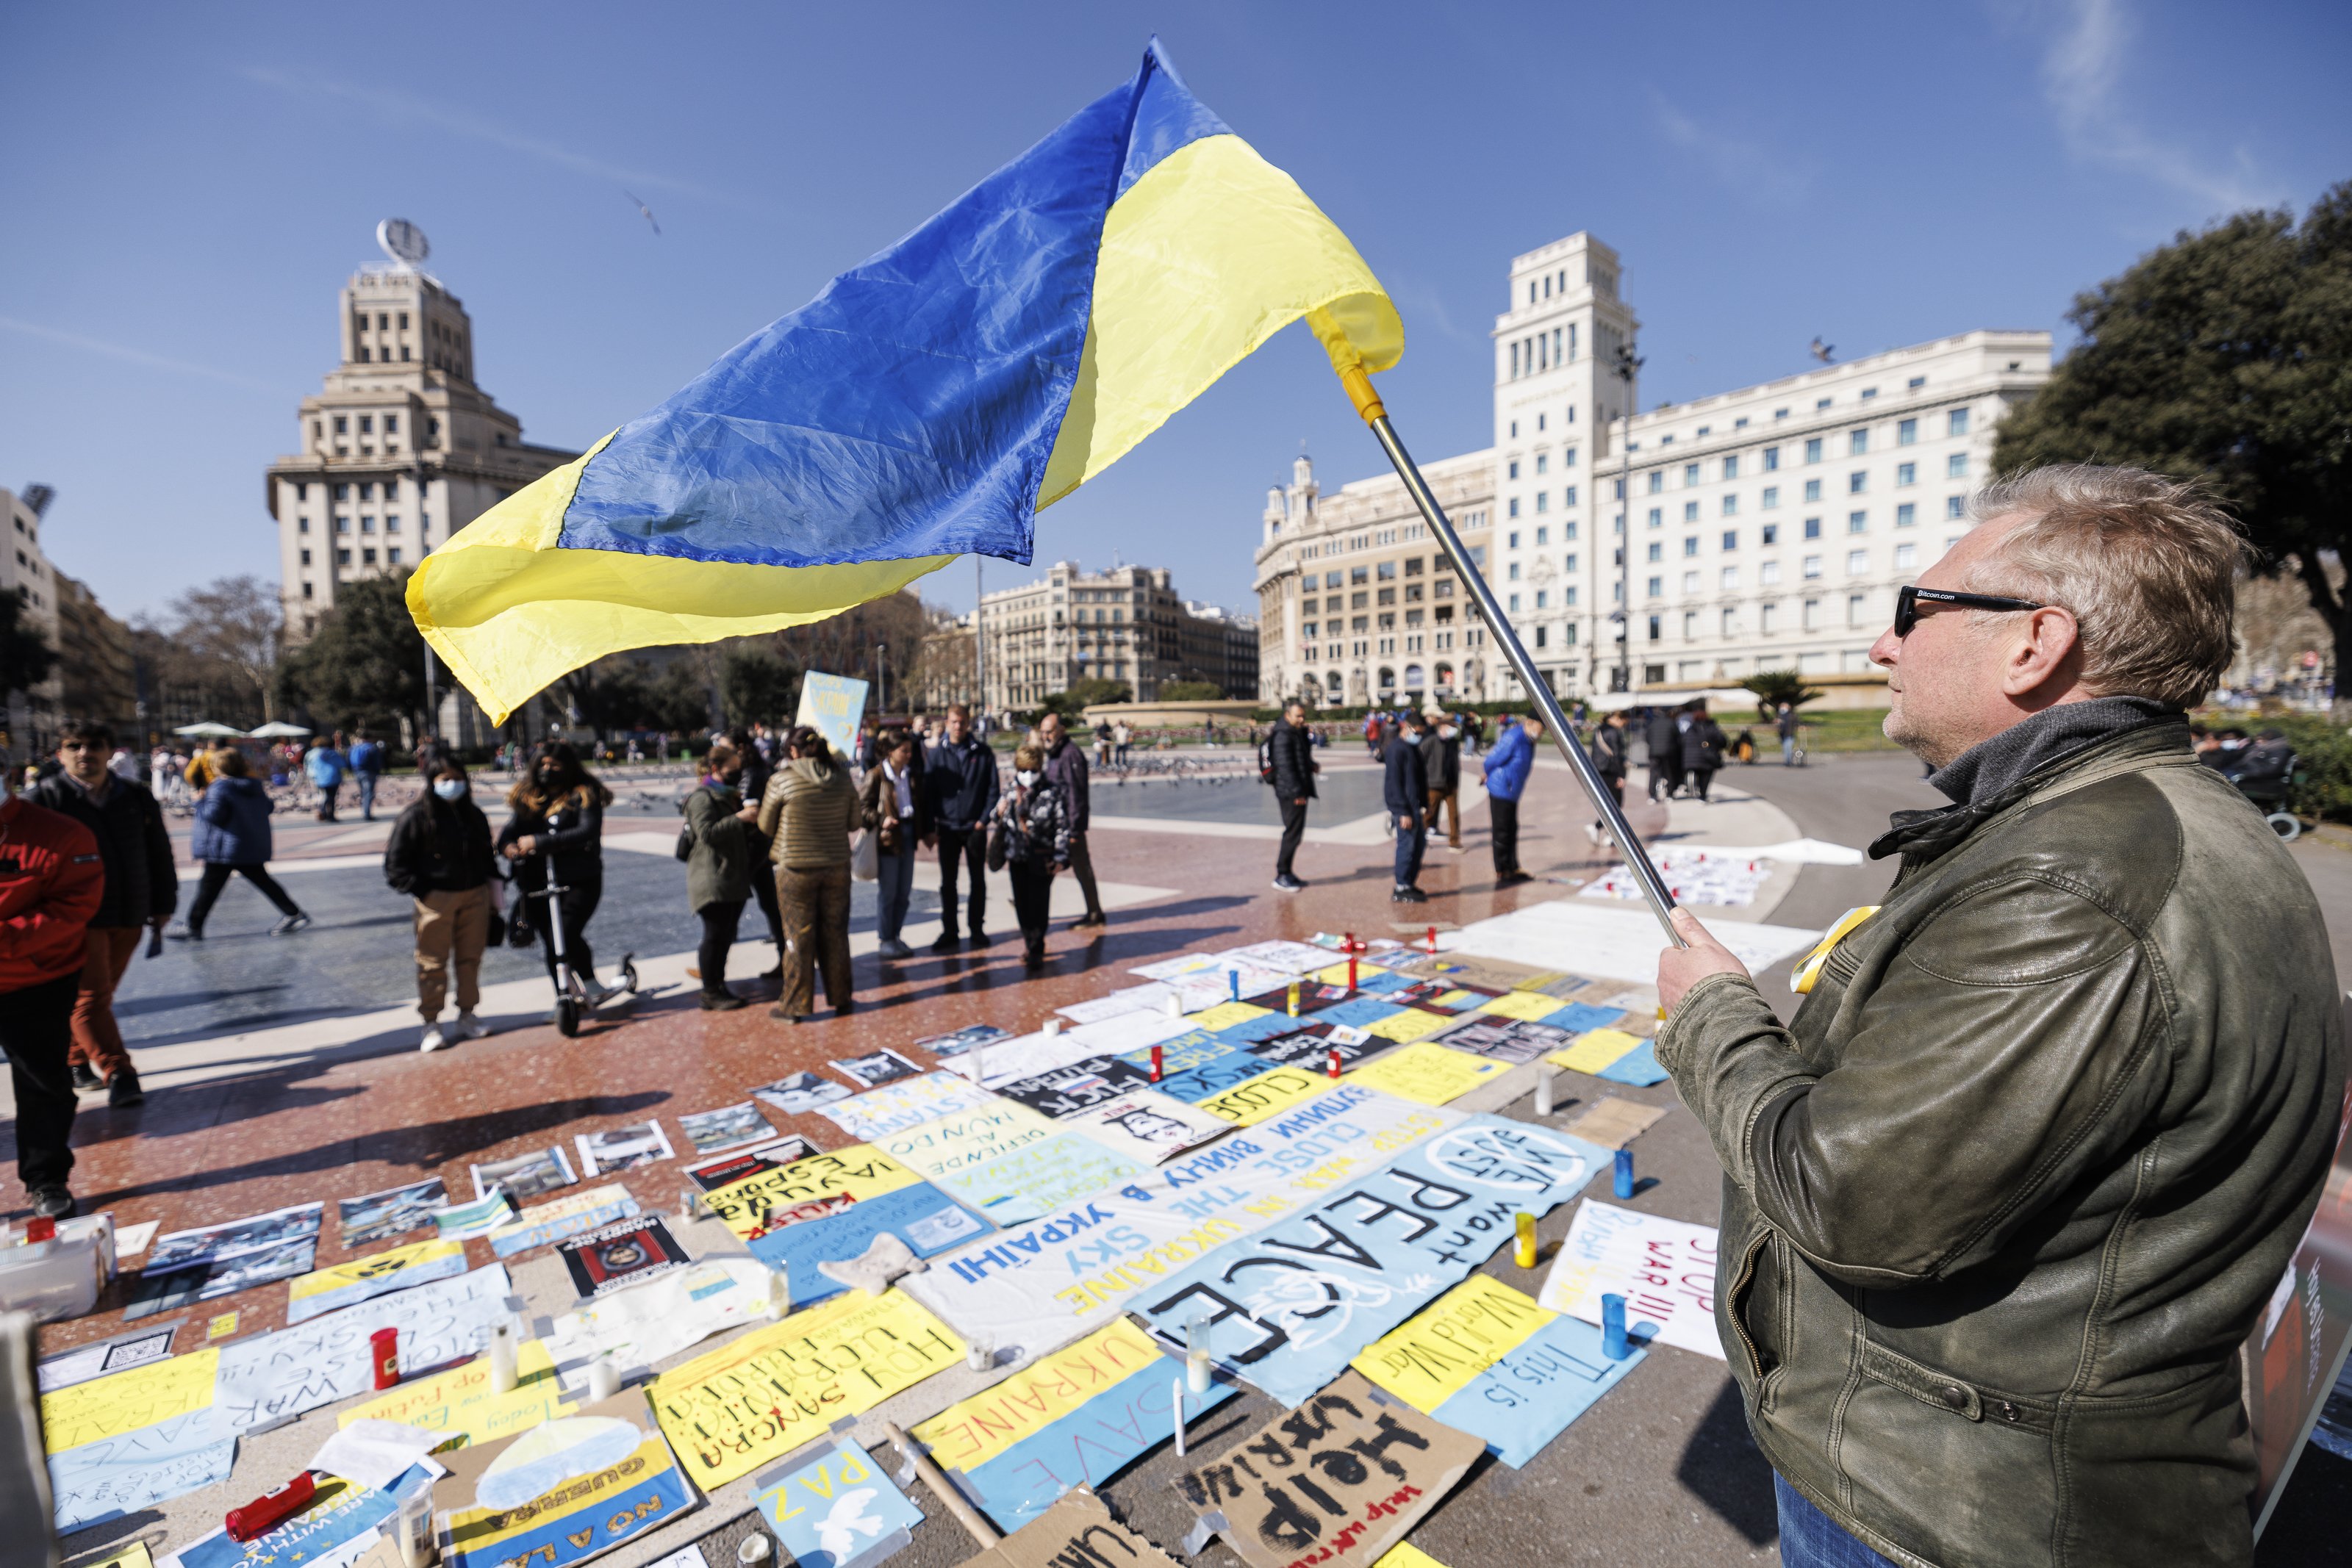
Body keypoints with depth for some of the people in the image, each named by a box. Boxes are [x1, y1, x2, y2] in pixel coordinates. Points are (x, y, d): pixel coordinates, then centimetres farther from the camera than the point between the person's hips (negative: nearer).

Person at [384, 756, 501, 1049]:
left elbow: (488, 858, 20)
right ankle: (431, 1025, 13)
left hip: (474, 897, 5)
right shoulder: (415, 816, -6)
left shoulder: (474, 815, 11)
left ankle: (466, 1016, 23)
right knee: (433, 964, 2)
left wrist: (493, 897, 17)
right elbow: (396, 865, -4)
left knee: (470, 959, 10)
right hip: (434, 900, -4)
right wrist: (423, 891, -12)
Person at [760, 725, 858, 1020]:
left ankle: (796, 1005, 15)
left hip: (796, 869, -3)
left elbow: (765, 827, -2)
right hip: (837, 866, 3)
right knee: (835, 932, 13)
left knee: (799, 936, 6)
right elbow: (854, 822, 6)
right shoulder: (842, 778, -1)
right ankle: (840, 998, 22)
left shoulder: (781, 780, -10)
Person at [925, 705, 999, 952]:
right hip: (948, 828, 1)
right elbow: (929, 790, 1)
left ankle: (976, 928, 22)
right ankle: (949, 932, 16)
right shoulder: (937, 753, 1)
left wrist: (984, 819, -9)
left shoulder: (983, 752, -2)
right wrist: (930, 827, -3)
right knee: (948, 882, 7)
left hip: (975, 827, -1)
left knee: (978, 880, 9)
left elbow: (993, 788, -1)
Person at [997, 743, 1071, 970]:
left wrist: (1060, 857, -12)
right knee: (1022, 904, 11)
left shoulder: (1052, 792, -6)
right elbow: (1005, 823, 20)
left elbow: (1062, 826, -7)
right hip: (1017, 857, 4)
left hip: (1042, 859, -4)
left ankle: (1036, 951, 7)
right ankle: (1029, 942, 31)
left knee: (1038, 905, -4)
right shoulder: (1011, 792, 7)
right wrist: (1000, 812, -3)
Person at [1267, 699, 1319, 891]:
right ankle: (1281, 875, 0)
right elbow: (1285, 766, -22)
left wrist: (1312, 765, 7)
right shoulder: (1283, 736, -16)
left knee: (1295, 833, 14)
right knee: (1293, 833, -7)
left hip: (1299, 792, 10)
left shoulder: (1298, 733, 16)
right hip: (1291, 793, -10)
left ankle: (1287, 873, 23)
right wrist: (1297, 792, -23)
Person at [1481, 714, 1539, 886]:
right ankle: (1501, 875, 4)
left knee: (1511, 832, 16)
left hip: (1512, 793, 10)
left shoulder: (1527, 740, 10)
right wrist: (1487, 775, 2)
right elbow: (1491, 761, -17)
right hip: (1501, 791, -10)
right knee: (1501, 833, -3)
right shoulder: (1513, 738, -22)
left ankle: (1513, 869, 27)